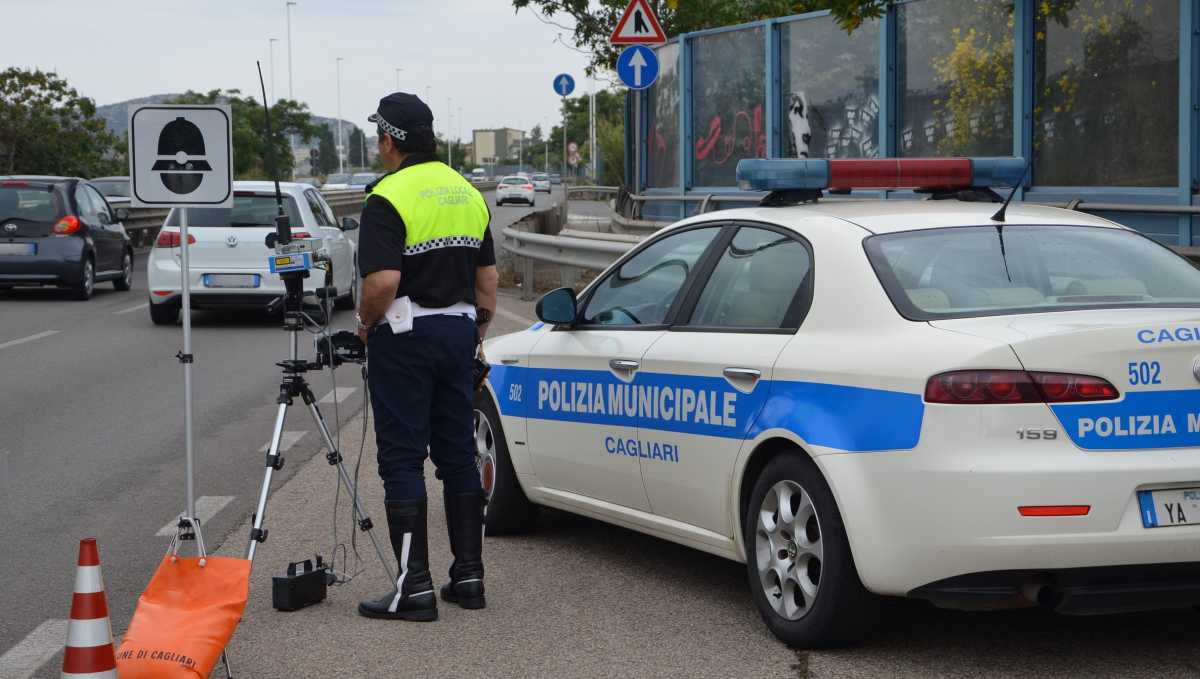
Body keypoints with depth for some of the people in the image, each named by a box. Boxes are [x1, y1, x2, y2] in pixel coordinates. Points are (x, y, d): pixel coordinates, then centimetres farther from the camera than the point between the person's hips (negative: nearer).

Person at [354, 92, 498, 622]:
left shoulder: (389, 199, -14)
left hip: (404, 338, -7)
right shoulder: (468, 193, 10)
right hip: (458, 330, 7)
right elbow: (488, 277, 13)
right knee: (458, 453, 12)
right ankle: (468, 575, 14)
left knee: (402, 459, -3)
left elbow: (383, 281, -23)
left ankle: (414, 587, -4)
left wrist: (366, 322, -5)